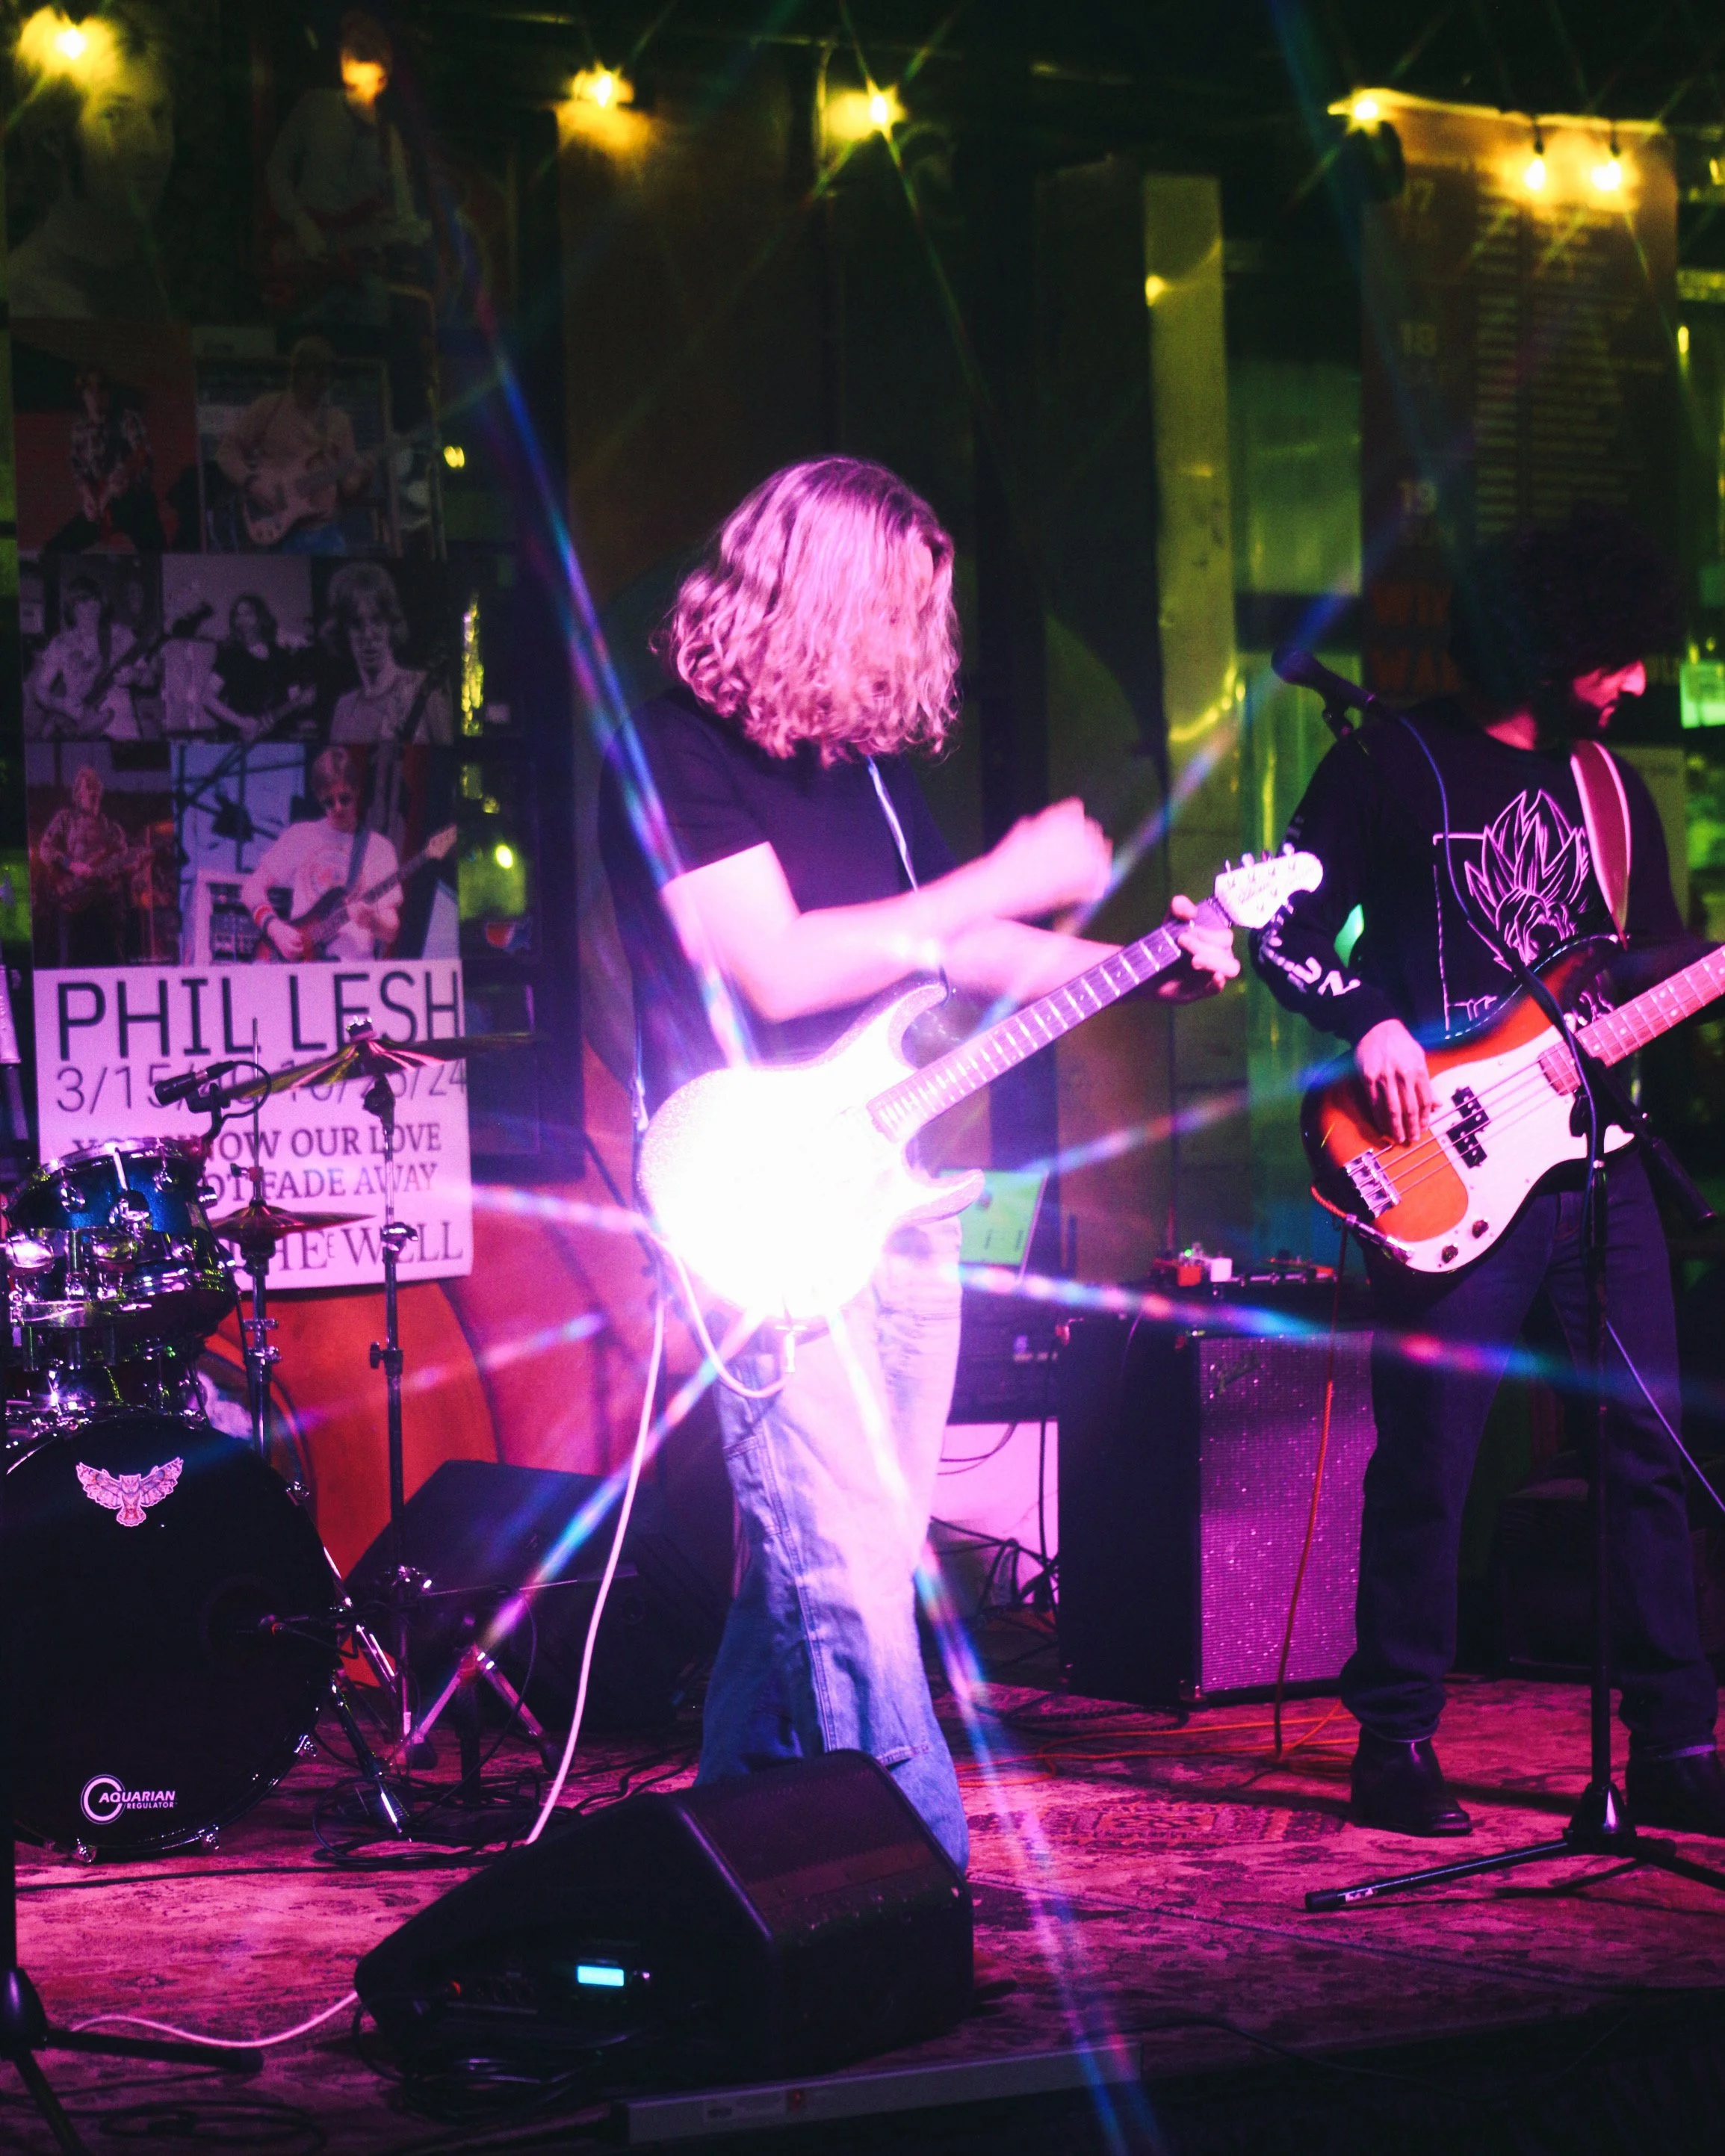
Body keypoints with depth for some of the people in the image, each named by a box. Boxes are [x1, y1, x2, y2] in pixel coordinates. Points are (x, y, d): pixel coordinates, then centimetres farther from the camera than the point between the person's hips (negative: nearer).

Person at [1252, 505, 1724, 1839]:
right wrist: (1369, 1027, -15)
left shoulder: (1610, 784, 17)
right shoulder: (1396, 767, -1)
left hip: (1594, 1162, 6)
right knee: (1428, 1465, -4)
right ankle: (1398, 1746, 6)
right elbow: (1291, 932, -2)